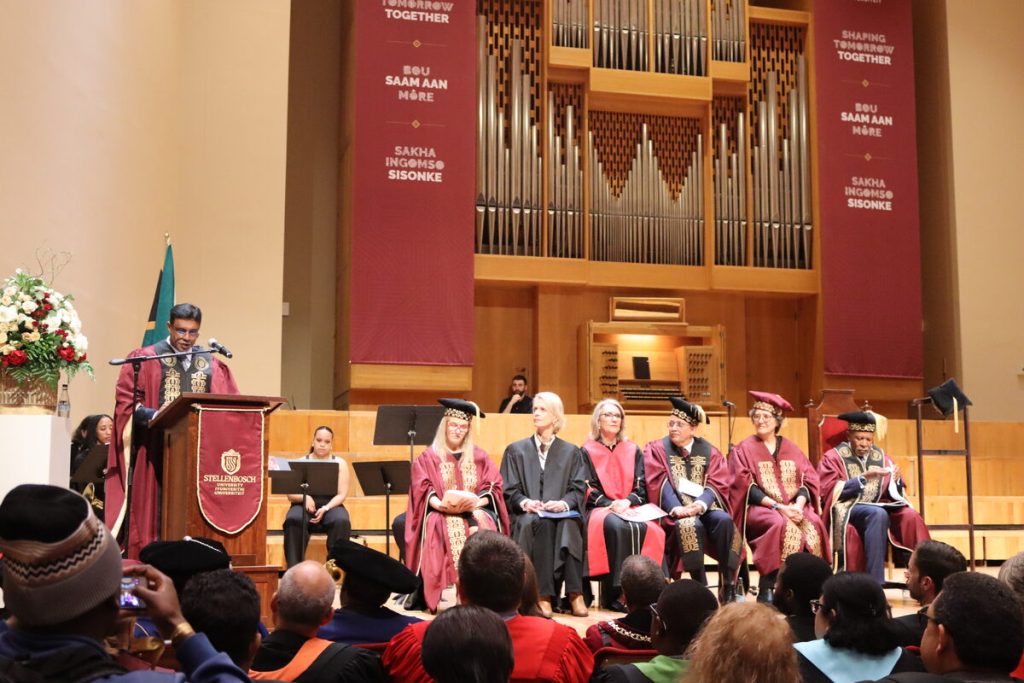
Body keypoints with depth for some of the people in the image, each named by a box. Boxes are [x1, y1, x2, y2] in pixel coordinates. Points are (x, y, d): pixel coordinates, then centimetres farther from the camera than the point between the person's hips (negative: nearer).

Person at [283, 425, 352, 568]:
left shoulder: (340, 463, 8)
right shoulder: (300, 463, 8)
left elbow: (342, 494, 0)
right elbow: (291, 495, 3)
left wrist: (325, 508, -18)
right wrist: (304, 497, -20)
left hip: (331, 505, 0)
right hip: (304, 506, 0)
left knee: (342, 521, -34)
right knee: (293, 521, -34)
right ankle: (294, 567, -33)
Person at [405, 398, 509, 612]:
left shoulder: (479, 456, 16)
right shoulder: (428, 457, 11)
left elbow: (493, 488, 7)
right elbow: (423, 490, -1)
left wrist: (476, 503, -13)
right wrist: (440, 504, -20)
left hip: (476, 511, 1)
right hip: (441, 514, -1)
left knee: (481, 530, -33)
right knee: (453, 529, -36)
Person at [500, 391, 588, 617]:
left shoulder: (571, 452, 17)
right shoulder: (516, 450, 16)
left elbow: (579, 489, 6)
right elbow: (509, 491, 7)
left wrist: (563, 503, -16)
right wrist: (524, 502, -16)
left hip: (561, 514, 0)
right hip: (527, 515, 0)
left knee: (570, 524, -36)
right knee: (540, 523, -37)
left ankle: (575, 593, -38)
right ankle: (543, 595, -40)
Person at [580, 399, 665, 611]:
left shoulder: (633, 451, 16)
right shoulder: (587, 452, 7)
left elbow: (641, 487, 9)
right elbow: (588, 490, -1)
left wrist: (627, 501, -12)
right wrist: (610, 504, -16)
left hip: (631, 508, 3)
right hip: (599, 509, -3)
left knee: (648, 529, -32)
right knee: (616, 527, -37)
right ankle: (613, 592, -35)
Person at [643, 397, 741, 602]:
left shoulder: (709, 452, 13)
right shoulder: (657, 449, 9)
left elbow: (716, 484, 0)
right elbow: (661, 485, -5)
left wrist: (700, 504, -21)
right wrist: (676, 508, -23)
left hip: (704, 507, 2)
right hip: (676, 510, -2)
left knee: (725, 521, -30)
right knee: (690, 525, -36)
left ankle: (727, 586, -26)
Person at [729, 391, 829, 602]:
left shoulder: (790, 448, 16)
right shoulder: (745, 449, 5)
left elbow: (808, 481, 7)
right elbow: (747, 487, -6)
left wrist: (798, 505, -13)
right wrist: (777, 506, -17)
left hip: (793, 507, 4)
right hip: (759, 507, -3)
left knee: (814, 524, -28)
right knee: (781, 525, -35)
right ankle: (766, 589, -30)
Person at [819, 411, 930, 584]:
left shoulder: (881, 457, 14)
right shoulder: (833, 458, 2)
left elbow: (894, 494, 12)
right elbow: (831, 492, -11)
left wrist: (896, 480, -11)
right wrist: (864, 477, -19)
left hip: (878, 509, 4)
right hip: (846, 511, -4)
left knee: (910, 516, -26)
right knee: (878, 514, -36)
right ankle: (875, 583, -38)